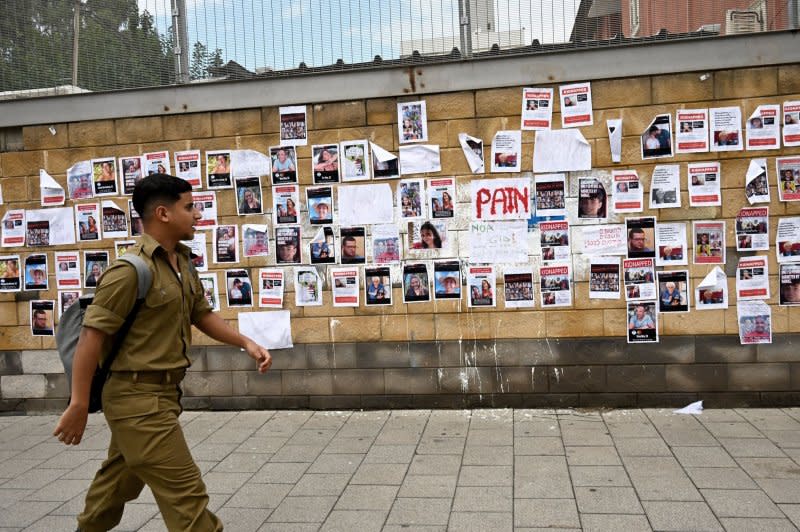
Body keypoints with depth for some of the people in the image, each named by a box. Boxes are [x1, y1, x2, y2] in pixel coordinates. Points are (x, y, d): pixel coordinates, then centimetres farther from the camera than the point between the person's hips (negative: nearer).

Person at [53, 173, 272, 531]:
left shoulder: (182, 264, 8)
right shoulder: (131, 270, -20)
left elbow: (202, 315, 17)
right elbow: (92, 336, -19)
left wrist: (246, 343, 5)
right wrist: (79, 404, -19)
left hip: (161, 393, 9)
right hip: (139, 398, -9)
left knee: (120, 482, 27)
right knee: (186, 495, -4)